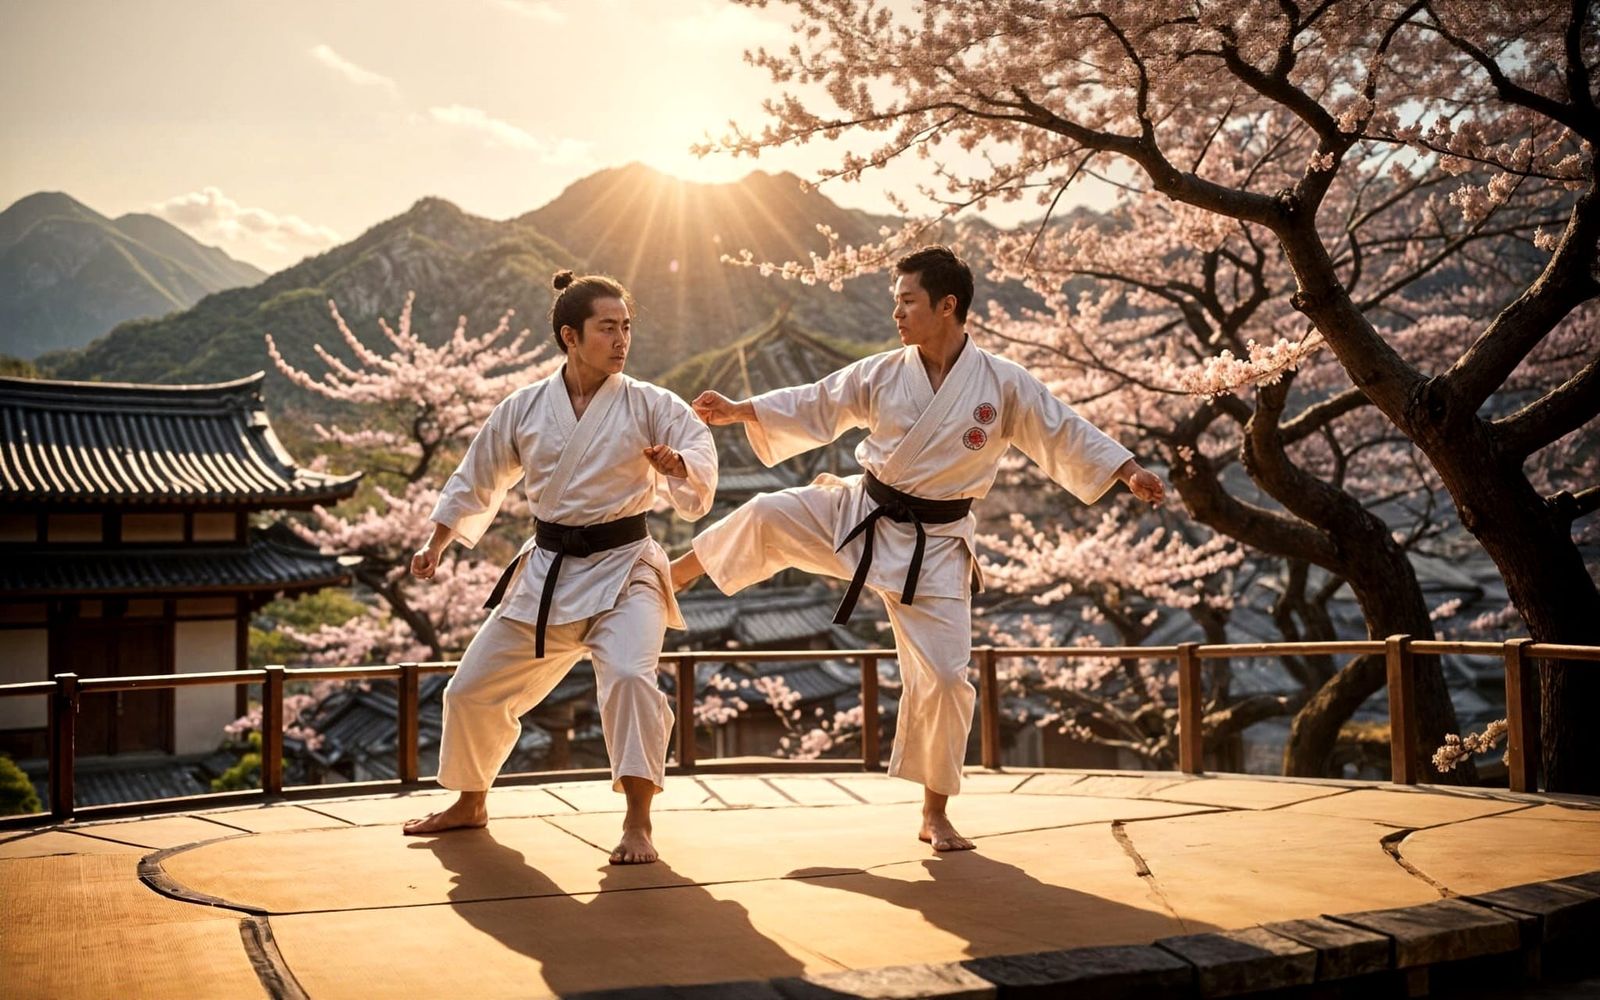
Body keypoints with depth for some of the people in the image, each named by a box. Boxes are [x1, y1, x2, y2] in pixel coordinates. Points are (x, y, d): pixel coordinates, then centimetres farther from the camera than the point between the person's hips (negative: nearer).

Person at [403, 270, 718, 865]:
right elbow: (476, 479, 14)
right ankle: (470, 803, 36)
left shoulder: (649, 405, -6)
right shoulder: (524, 408, 1)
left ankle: (637, 821, -20)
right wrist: (436, 543, 15)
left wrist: (676, 464, -37)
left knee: (629, 675, -31)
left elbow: (701, 453, -15)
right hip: (546, 572, 4)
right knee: (474, 690, 11)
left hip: (623, 569, -4)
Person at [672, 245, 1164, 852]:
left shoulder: (1005, 385, -10)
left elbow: (1067, 435, -6)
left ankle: (935, 813, 13)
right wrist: (736, 411, -1)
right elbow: (812, 408, 4)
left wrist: (1129, 472, -17)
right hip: (859, 517, 2)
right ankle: (674, 577, 20)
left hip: (932, 547, -2)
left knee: (943, 677, -4)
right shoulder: (881, 375, -3)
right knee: (765, 517, -11)